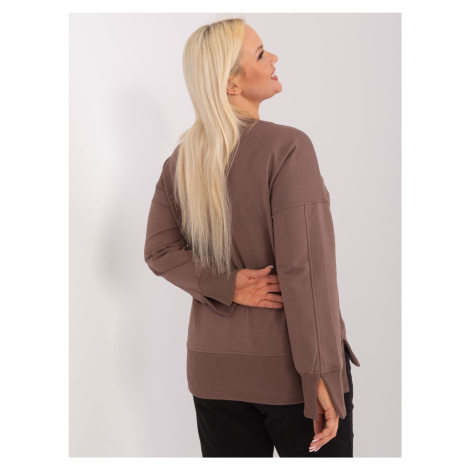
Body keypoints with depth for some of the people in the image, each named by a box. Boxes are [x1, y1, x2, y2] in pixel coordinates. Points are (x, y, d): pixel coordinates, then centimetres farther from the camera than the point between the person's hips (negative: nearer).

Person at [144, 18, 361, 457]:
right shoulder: (286, 147, -17)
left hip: (213, 370, 6)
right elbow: (304, 268, -20)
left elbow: (159, 249, 2)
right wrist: (323, 376, -17)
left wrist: (226, 287, -9)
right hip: (290, 371, -5)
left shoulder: (183, 157, 2)